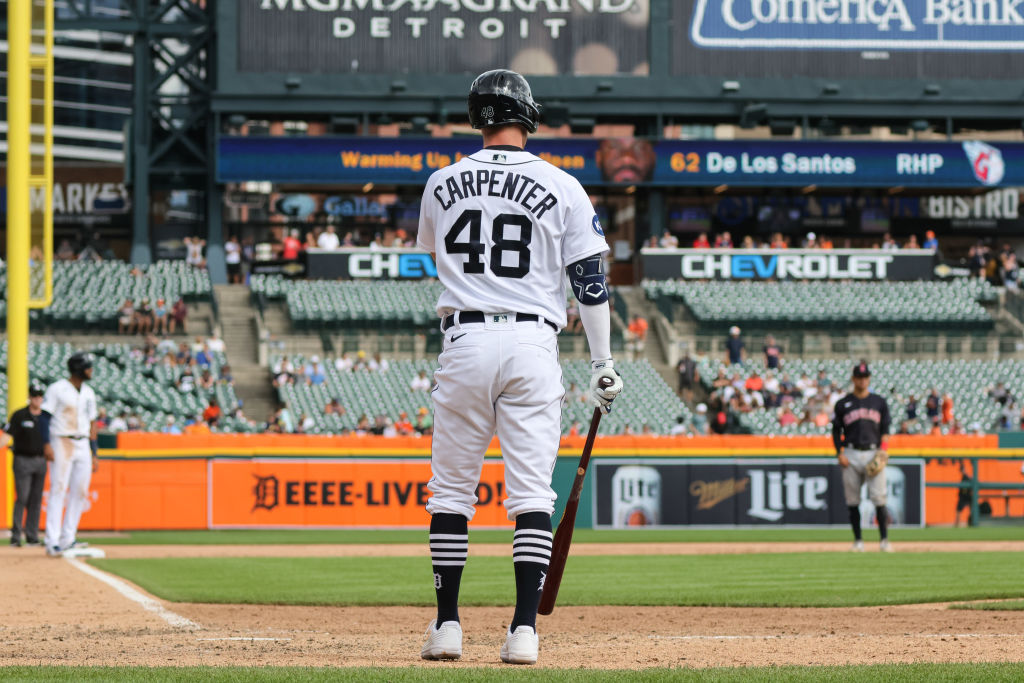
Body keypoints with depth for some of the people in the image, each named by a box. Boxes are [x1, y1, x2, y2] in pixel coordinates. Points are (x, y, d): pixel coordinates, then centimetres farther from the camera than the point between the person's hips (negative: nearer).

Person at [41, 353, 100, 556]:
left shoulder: (88, 393, 14)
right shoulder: (56, 389, -6)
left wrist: (94, 454, 14)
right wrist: (46, 445, -19)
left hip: (83, 446, 7)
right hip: (62, 442, -7)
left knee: (80, 493, 3)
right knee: (58, 491, -11)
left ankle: (68, 539, 10)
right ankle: (52, 542, -14)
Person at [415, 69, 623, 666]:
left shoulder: (442, 185, 7)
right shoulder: (561, 187, 0)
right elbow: (590, 280, -2)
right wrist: (603, 364, 2)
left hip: (464, 341, 1)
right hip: (532, 345, -1)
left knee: (451, 489, 10)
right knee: (531, 493, -1)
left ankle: (447, 626, 10)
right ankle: (525, 631, -8)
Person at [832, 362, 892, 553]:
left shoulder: (879, 402, 11)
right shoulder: (843, 404, 9)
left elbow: (885, 430, 10)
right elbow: (836, 431, 10)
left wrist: (883, 451, -4)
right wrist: (840, 453, -2)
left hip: (874, 453, 0)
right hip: (851, 454, 1)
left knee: (879, 498, -10)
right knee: (852, 500, -1)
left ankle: (884, 539, -9)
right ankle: (858, 541, 5)